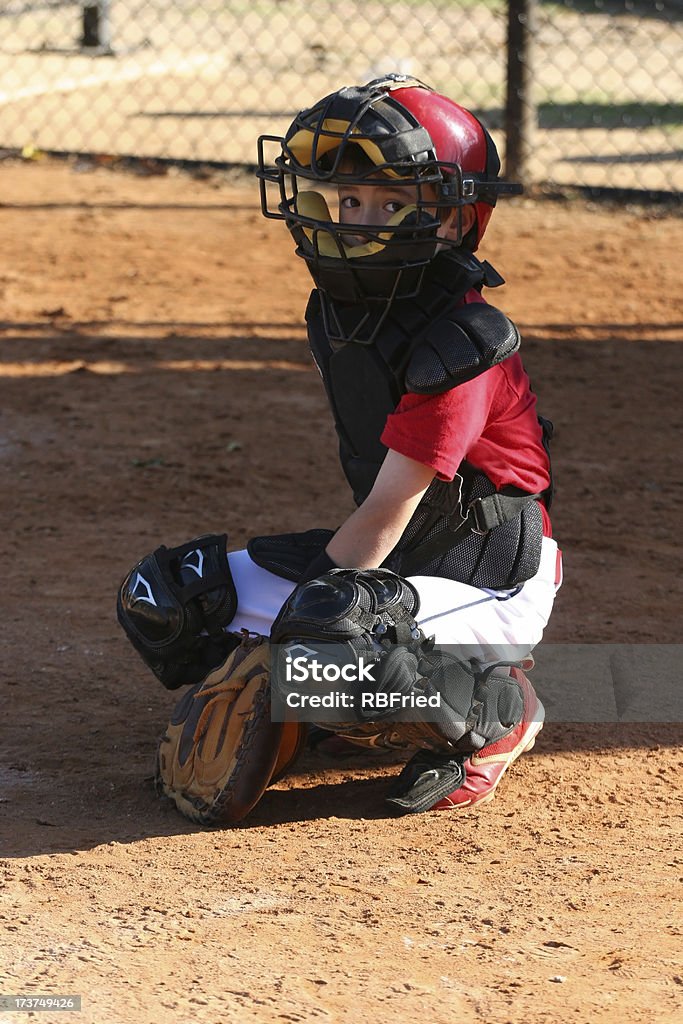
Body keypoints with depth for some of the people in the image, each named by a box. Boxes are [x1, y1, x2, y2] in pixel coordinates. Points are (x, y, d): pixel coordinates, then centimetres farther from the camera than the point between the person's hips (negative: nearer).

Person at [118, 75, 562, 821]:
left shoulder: (462, 346, -25)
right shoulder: (336, 312, 1)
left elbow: (386, 512, -23)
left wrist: (307, 605, -19)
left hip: (494, 584, -9)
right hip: (396, 558, 9)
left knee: (323, 635, -37)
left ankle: (496, 711, -8)